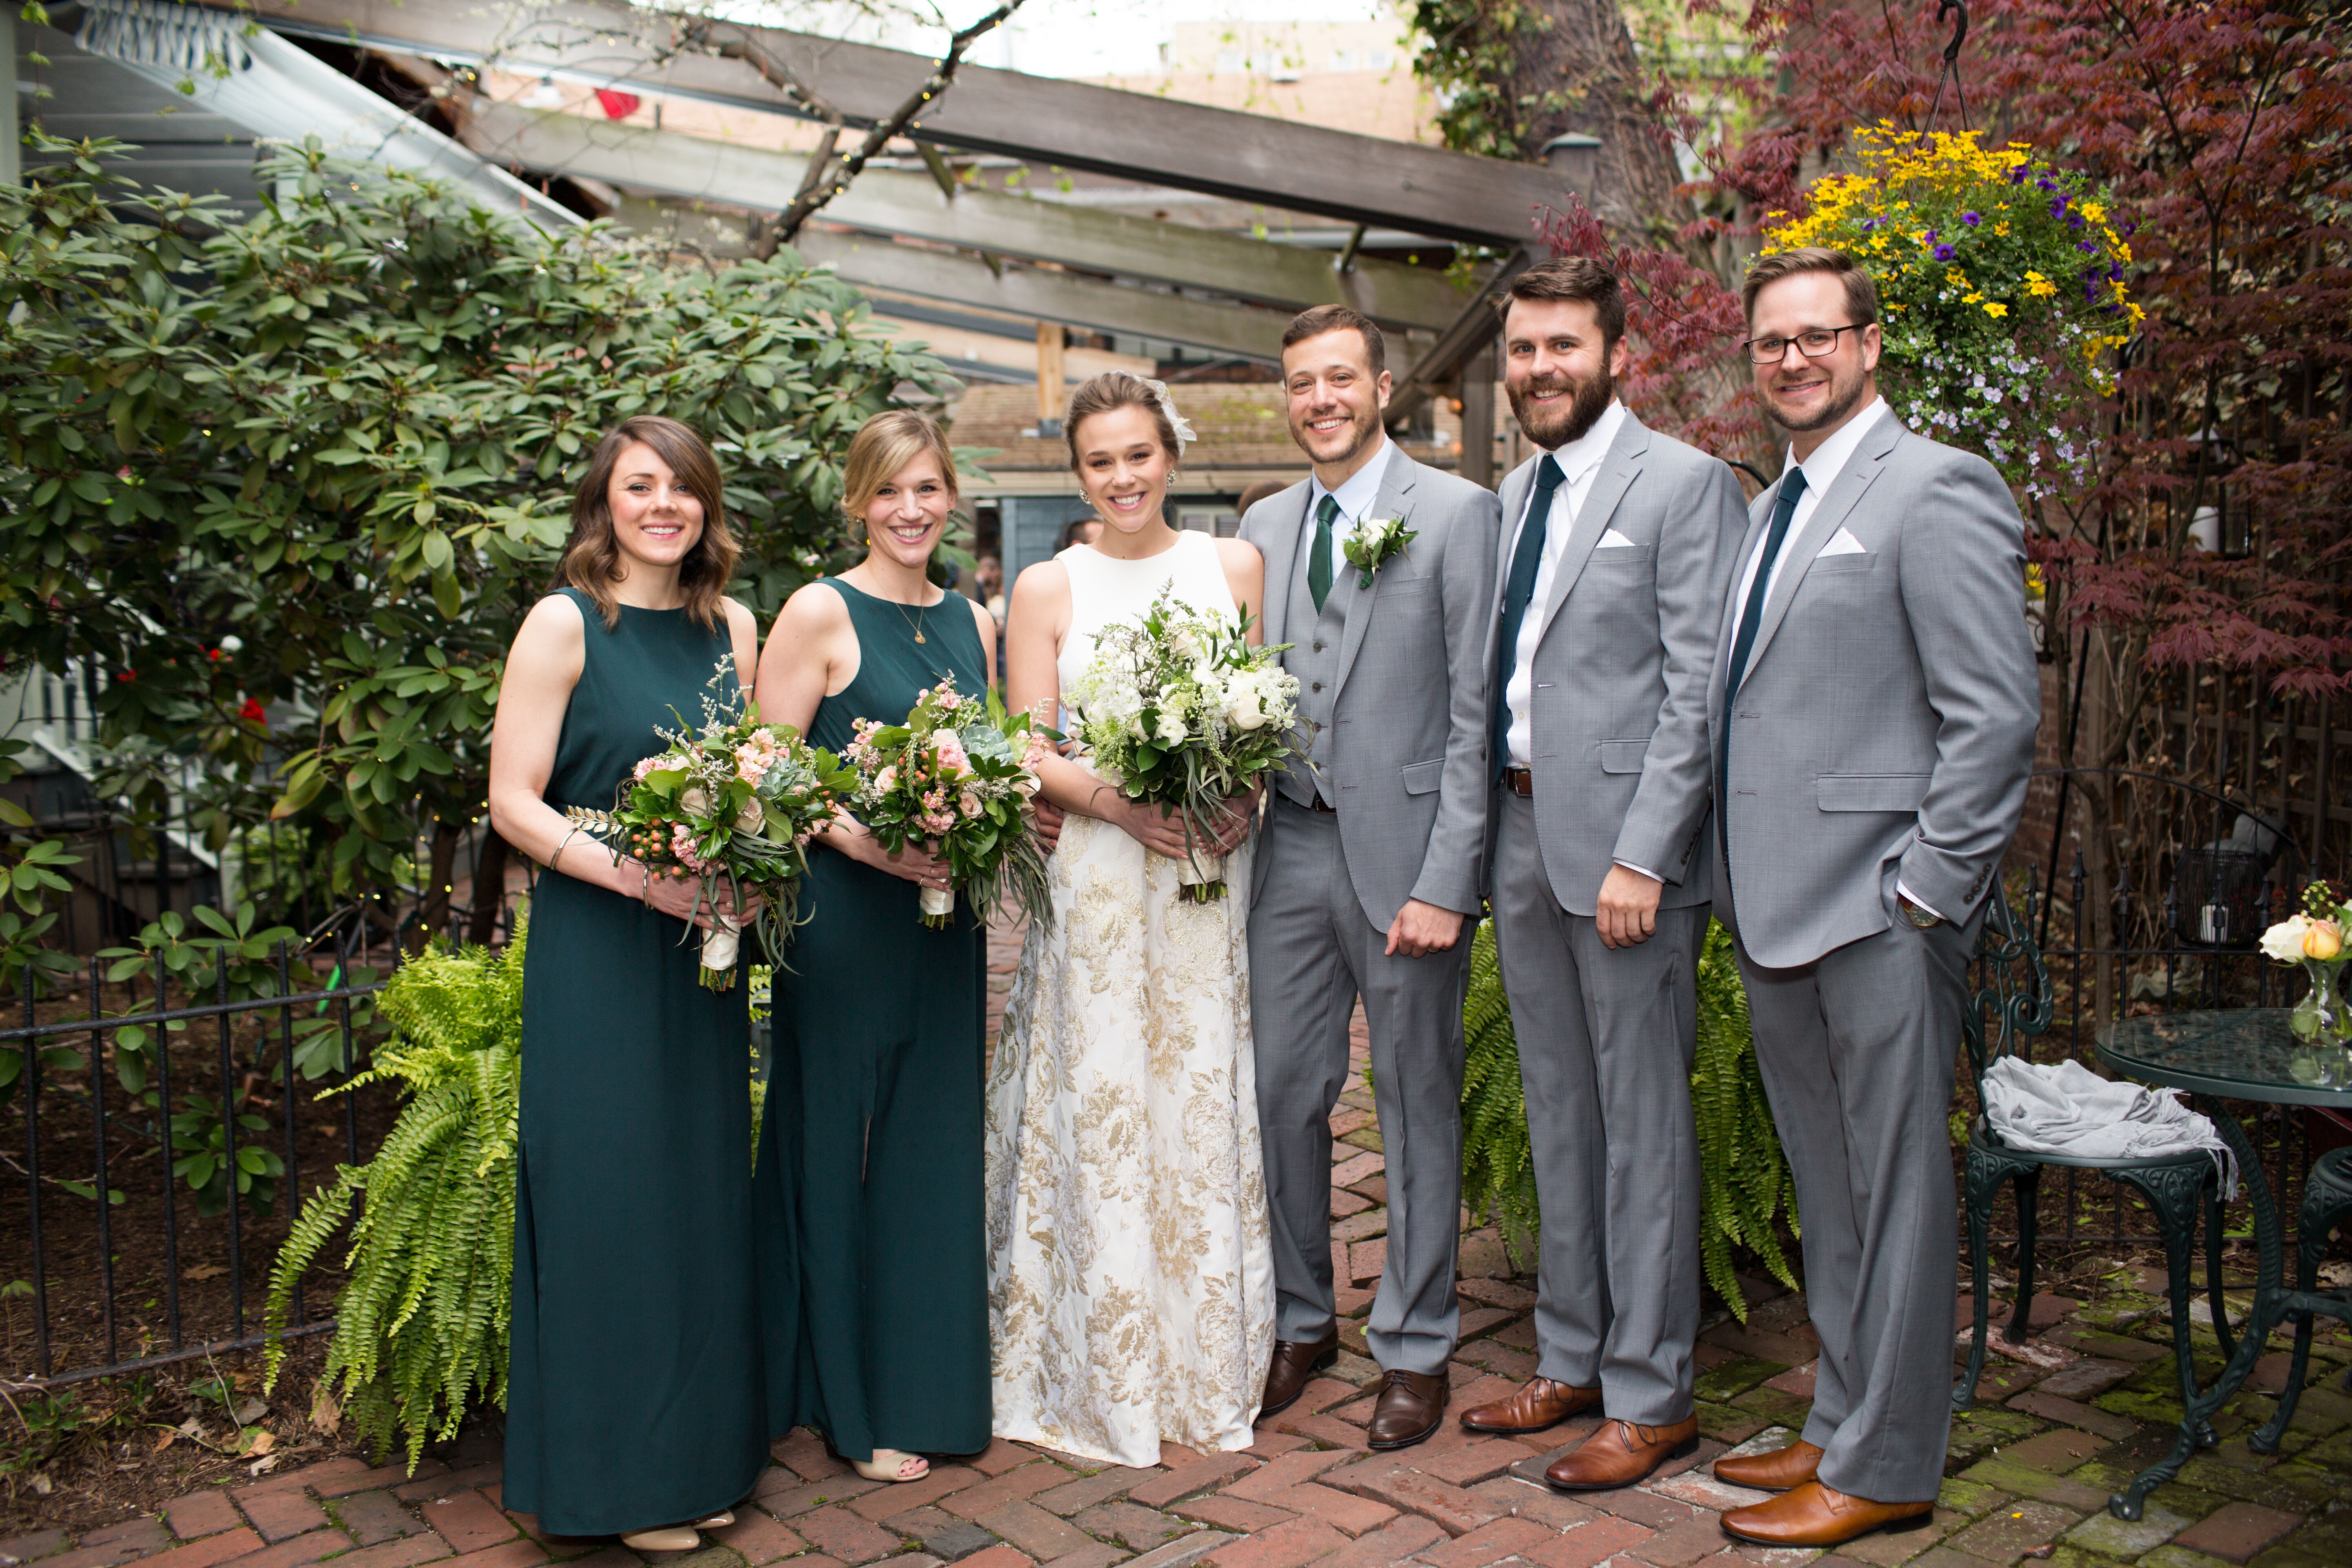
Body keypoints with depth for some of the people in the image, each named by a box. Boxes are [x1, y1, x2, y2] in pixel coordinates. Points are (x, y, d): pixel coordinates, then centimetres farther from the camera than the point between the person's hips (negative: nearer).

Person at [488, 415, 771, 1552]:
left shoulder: (731, 627, 9)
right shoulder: (564, 624, -6)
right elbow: (512, 800, -10)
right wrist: (629, 871, -23)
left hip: (705, 945, 5)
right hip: (596, 951, -5)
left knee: (705, 1191, 11)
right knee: (610, 1194, 1)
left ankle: (702, 1454, 27)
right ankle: (617, 1476, 17)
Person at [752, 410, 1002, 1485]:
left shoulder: (972, 623, 11)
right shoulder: (821, 614, -7)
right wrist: (865, 840, -22)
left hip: (947, 920, 6)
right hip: (846, 918, -6)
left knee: (939, 1144, 12)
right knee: (848, 1151, 3)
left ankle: (935, 1379, 27)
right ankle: (860, 1403, 18)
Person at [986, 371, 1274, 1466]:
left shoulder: (1236, 567, 8)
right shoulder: (1047, 589, 4)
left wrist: (1244, 798, -11)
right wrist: (1123, 805, -16)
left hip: (1214, 875, 1)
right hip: (1094, 879, -1)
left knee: (1207, 1105, 5)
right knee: (1101, 1107, 1)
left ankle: (1211, 1367, 20)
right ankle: (1107, 1378, 16)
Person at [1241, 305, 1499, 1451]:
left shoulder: (1458, 513, -4)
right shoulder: (1264, 526, 12)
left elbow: (1475, 710, -8)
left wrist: (1444, 881, -13)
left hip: (1402, 850, -4)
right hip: (1288, 848, 5)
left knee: (1416, 1105, 7)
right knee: (1282, 1096, 10)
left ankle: (1415, 1347, 22)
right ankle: (1300, 1320, 28)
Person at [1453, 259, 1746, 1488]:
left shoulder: (1682, 484, -7)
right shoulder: (1512, 495, 16)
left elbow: (1697, 690, -13)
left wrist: (1640, 854, -19)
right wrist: (1490, 824, 9)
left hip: (1623, 843, -7)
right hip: (1522, 834, 7)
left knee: (1643, 1122, 0)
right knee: (1557, 1112, 15)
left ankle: (1650, 1395, 13)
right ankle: (1572, 1358, 29)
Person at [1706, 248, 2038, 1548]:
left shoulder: (1937, 489, -9)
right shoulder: (1770, 509, 18)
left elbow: (1998, 712, -15)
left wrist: (1924, 892, -16)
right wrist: (1743, 883, 12)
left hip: (1877, 911, -8)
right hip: (1775, 907, 8)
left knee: (1893, 1192, 3)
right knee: (1828, 1192, 17)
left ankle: (1885, 1467, 15)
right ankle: (1841, 1425, 30)